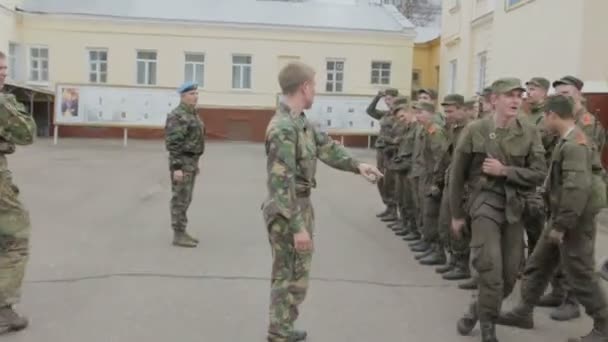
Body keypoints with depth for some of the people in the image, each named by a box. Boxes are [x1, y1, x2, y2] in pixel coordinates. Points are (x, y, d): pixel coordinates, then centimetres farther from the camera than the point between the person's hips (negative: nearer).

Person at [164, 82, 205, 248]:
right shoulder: (177, 116, -17)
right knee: (180, 199, -5)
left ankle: (181, 233, 18)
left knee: (185, 198, 12)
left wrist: (194, 163, 21)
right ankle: (178, 236, 1)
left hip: (190, 162, 10)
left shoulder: (191, 114, 15)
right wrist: (176, 167, -23)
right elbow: (173, 143, -20)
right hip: (181, 163, -10)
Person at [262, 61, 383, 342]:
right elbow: (281, 182, -27)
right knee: (289, 277, 1)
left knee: (295, 274, 20)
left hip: (301, 205, 10)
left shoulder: (300, 120, 7)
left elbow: (326, 147, 17)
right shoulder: (283, 127, -24)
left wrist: (357, 165, 6)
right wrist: (297, 226, -27)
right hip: (287, 212, -10)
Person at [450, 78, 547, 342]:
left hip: (515, 206, 4)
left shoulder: (530, 133, 0)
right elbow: (457, 174, 1)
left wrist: (504, 171, -16)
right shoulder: (474, 130, -6)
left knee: (510, 273, 9)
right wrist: (456, 214, 3)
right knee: (491, 270, -10)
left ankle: (478, 309, 34)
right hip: (484, 202, -3)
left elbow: (539, 174, -3)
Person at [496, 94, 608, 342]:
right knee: (538, 265, 15)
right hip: (562, 216, 10)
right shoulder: (570, 141, 11)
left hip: (575, 221, -10)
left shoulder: (574, 144, -21)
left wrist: (561, 225, -23)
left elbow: (577, 188, -29)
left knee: (580, 275, 1)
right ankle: (524, 312, 26)